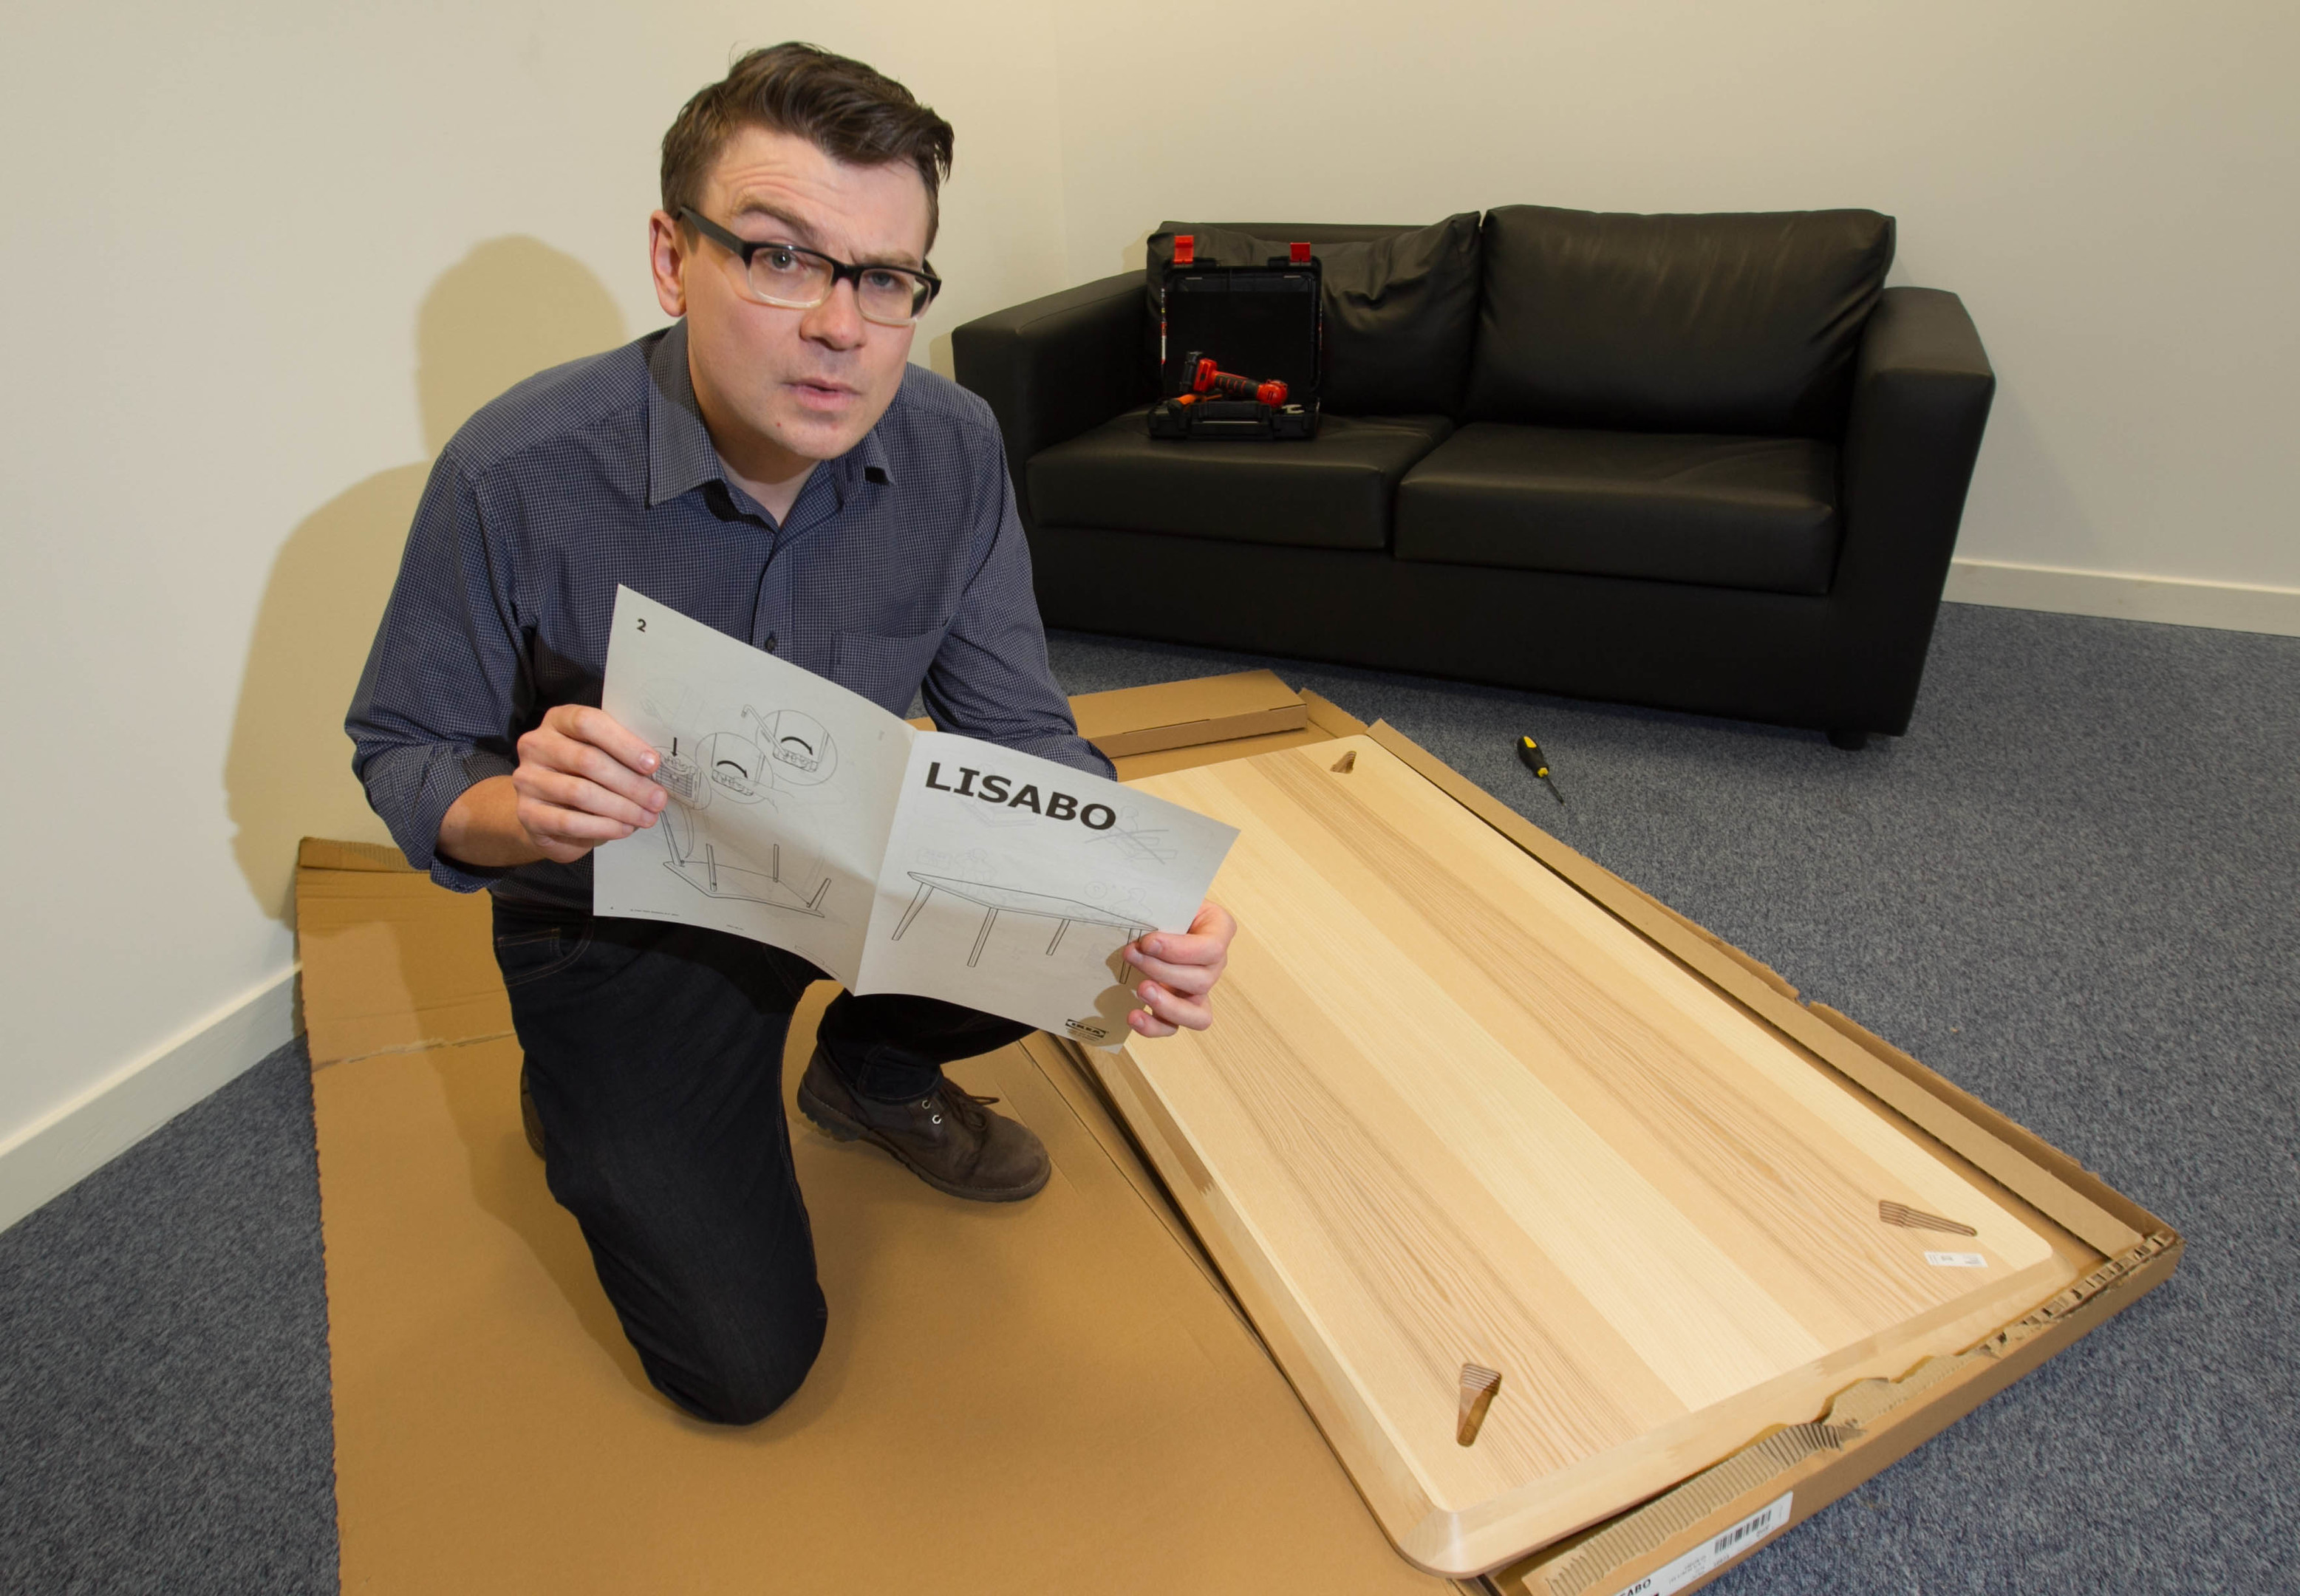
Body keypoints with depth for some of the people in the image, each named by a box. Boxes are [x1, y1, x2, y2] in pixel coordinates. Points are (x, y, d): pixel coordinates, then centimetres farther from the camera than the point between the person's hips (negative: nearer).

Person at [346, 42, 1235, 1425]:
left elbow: (1021, 732, -13)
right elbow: (400, 754, -11)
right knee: (744, 1362, -5)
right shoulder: (516, 476, -25)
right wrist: (514, 811, -37)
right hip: (623, 919, -3)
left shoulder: (954, 451, -16)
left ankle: (872, 1069, 13)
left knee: (1084, 912, -20)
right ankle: (585, 1101, 25)